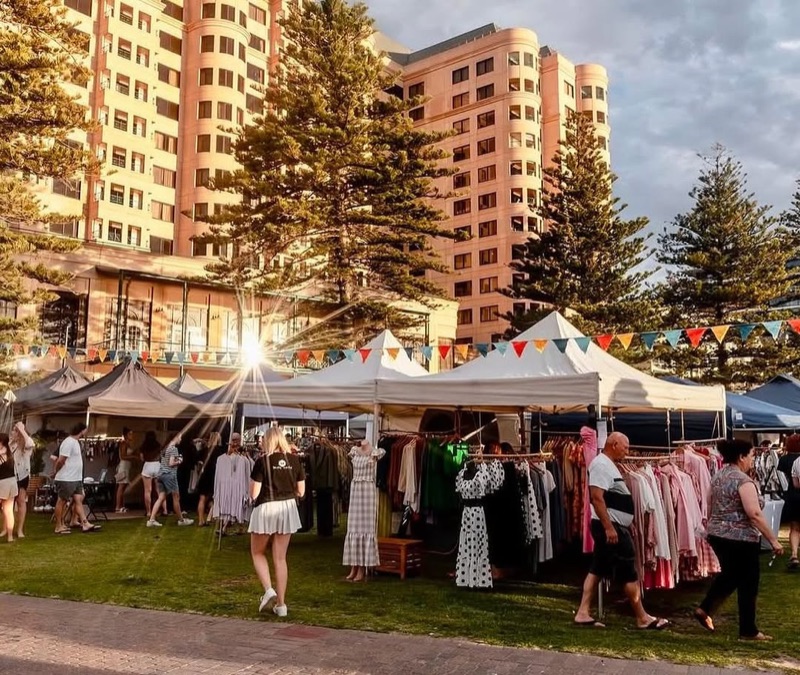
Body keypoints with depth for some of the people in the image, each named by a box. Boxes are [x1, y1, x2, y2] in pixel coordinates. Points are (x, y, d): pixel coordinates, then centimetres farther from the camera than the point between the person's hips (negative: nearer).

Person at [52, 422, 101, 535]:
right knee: (62, 501, 0)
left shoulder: (75, 442, 16)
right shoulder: (69, 442, -18)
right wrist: (55, 472, -8)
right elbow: (61, 460, -20)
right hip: (66, 479, -9)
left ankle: (85, 524, 1)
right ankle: (58, 526, 7)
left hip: (76, 479, 9)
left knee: (78, 500, 4)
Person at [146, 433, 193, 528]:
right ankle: (181, 520, 13)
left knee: (161, 498, 6)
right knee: (176, 497, 3)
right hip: (169, 475, -8)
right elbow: (171, 463, -18)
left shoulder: (165, 448, 16)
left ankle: (151, 520, -1)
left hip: (161, 474, 8)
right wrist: (179, 461, -2)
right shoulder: (174, 448, -12)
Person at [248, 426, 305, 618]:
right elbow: (301, 491, 4)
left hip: (266, 509, -4)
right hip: (288, 509, 4)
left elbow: (253, 494, -12)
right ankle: (281, 603, 13)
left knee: (258, 553, 16)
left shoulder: (262, 461, -11)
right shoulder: (294, 460, 0)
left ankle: (268, 590, -3)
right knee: (280, 558, 12)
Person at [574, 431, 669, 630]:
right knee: (629, 574, -2)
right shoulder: (601, 464, -16)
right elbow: (597, 498, -24)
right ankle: (643, 619, 7)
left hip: (613, 526, 11)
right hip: (610, 527, -11)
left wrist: (618, 525, 25)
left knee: (597, 570, 9)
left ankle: (583, 613, 11)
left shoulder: (607, 464, 16)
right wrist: (609, 527, -26)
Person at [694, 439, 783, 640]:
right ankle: (748, 631, 14)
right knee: (748, 583, 5)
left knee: (729, 575, 23)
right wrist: (773, 540, -18)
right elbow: (754, 514, -23)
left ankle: (705, 609, 17)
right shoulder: (743, 480, -18)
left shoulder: (717, 476, 9)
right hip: (740, 539, -8)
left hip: (717, 535, 8)